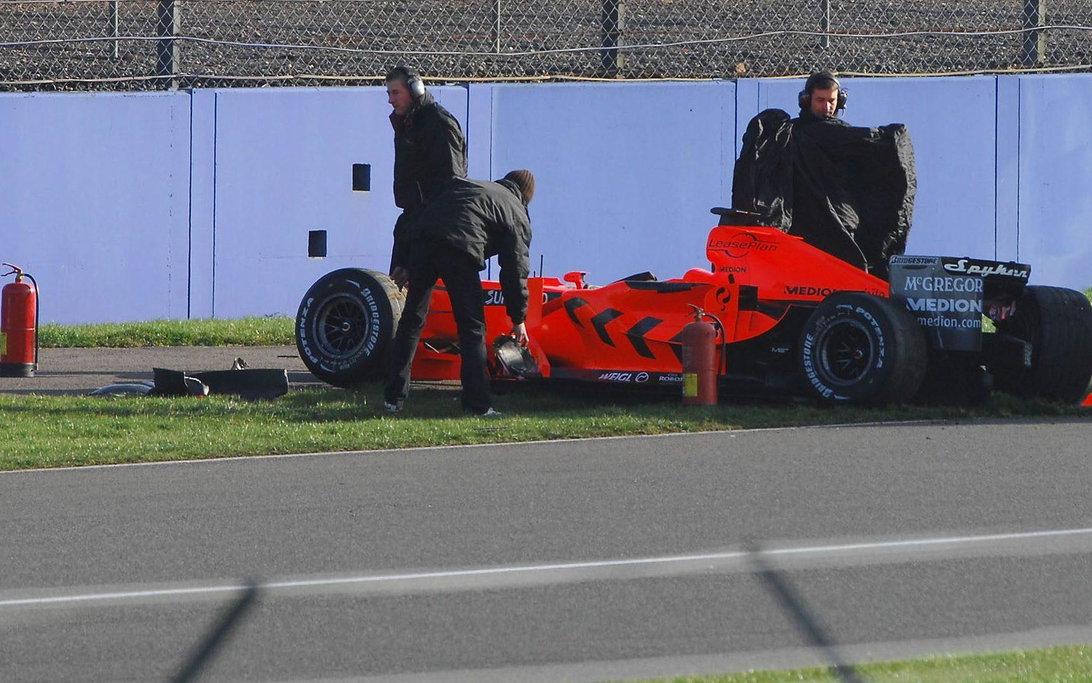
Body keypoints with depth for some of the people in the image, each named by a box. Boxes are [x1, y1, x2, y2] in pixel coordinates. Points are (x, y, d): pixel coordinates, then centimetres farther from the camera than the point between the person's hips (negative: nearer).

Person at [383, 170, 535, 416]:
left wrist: (402, 263, 32)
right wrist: (519, 319, 23)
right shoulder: (517, 215, 19)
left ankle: (393, 397, 19)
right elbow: (516, 271, 15)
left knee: (412, 319, 16)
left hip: (421, 238, 5)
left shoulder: (464, 184, 34)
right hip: (459, 246, -5)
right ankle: (478, 404, 1)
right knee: (472, 327, 5)